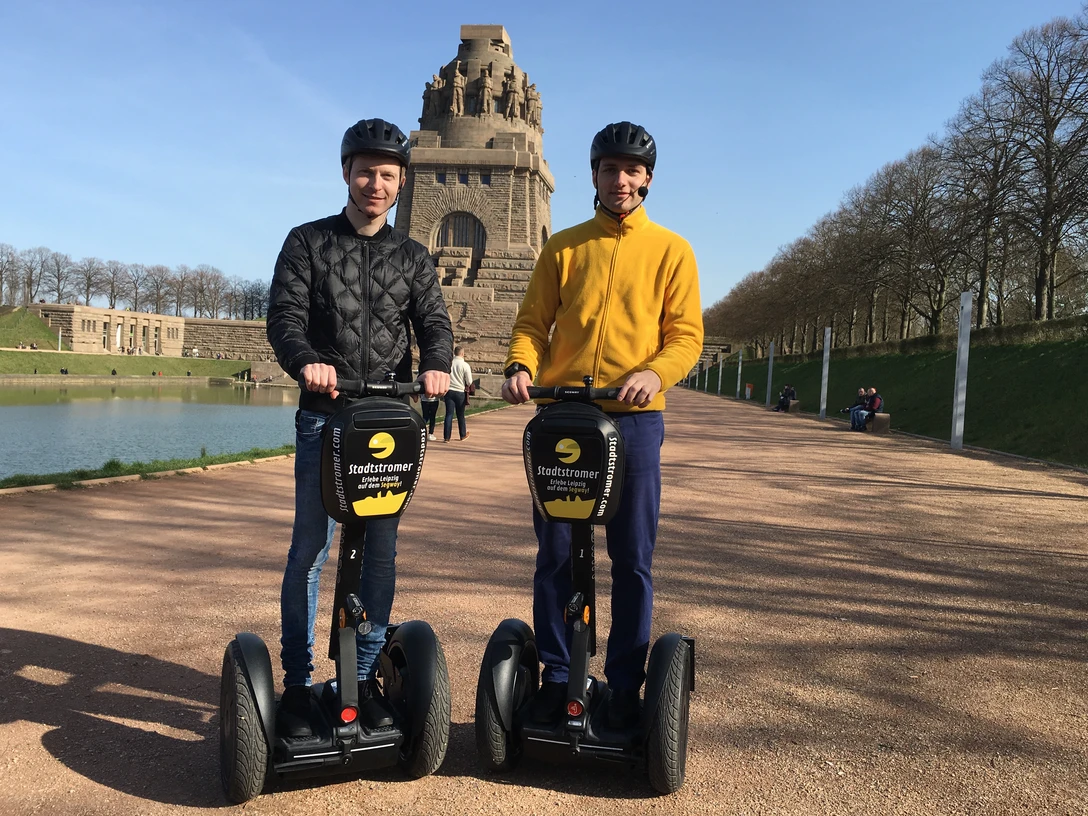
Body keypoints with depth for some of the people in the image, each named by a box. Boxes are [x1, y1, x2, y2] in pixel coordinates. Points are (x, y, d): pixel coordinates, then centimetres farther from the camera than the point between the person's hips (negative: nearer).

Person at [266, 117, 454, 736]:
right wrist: (305, 361, -28)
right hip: (324, 415, -2)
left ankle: (366, 676, 19)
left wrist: (437, 365, -21)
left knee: (381, 552, 6)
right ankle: (297, 682, 12)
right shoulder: (308, 242, 7)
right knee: (310, 550, -1)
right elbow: (285, 315, -5)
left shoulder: (412, 256, 13)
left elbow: (434, 323, 3)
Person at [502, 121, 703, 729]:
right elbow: (533, 322, 9)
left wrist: (655, 373, -19)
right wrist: (521, 366, -12)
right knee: (556, 554, 5)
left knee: (633, 560, 3)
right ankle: (557, 681, 18)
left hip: (635, 419, -1)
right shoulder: (563, 247, 13)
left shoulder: (671, 251, 8)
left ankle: (626, 690, 16)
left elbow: (686, 334, 1)